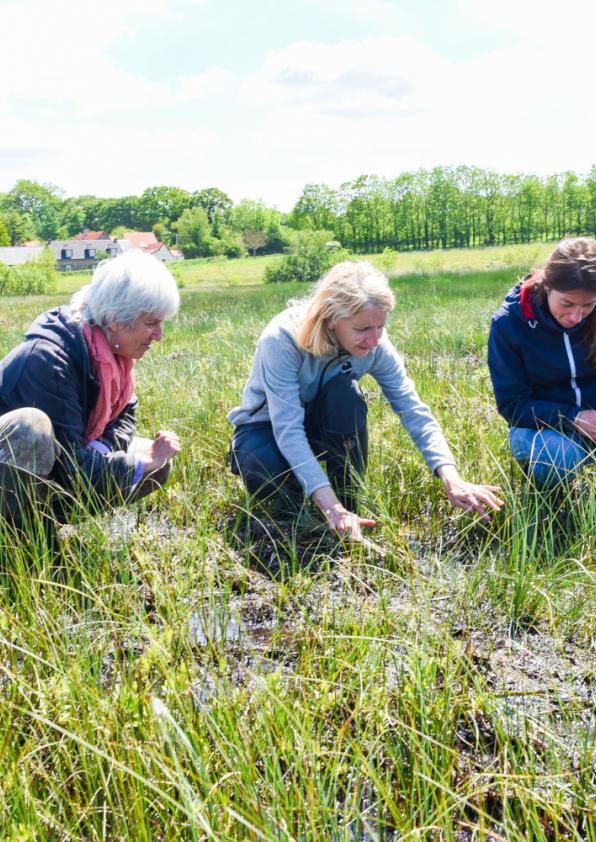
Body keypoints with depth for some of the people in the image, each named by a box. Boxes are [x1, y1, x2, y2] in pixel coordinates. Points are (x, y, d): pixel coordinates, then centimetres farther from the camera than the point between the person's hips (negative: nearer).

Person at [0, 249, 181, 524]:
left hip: (54, 472, 8)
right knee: (31, 426, -40)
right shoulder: (46, 360, -31)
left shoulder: (110, 351, -8)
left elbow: (124, 416, 4)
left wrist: (99, 452, -18)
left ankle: (53, 512, 0)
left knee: (159, 464, -2)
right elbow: (71, 467, -32)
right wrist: (143, 461, -23)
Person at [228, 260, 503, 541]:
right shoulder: (281, 339, -34)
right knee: (266, 471, -38)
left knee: (345, 392, -32)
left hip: (320, 426, 3)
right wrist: (331, 507, -47)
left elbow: (413, 410, -24)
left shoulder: (375, 345, -22)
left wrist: (451, 480, -38)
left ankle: (347, 500, -14)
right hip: (267, 427, -2)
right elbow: (287, 429, -38)